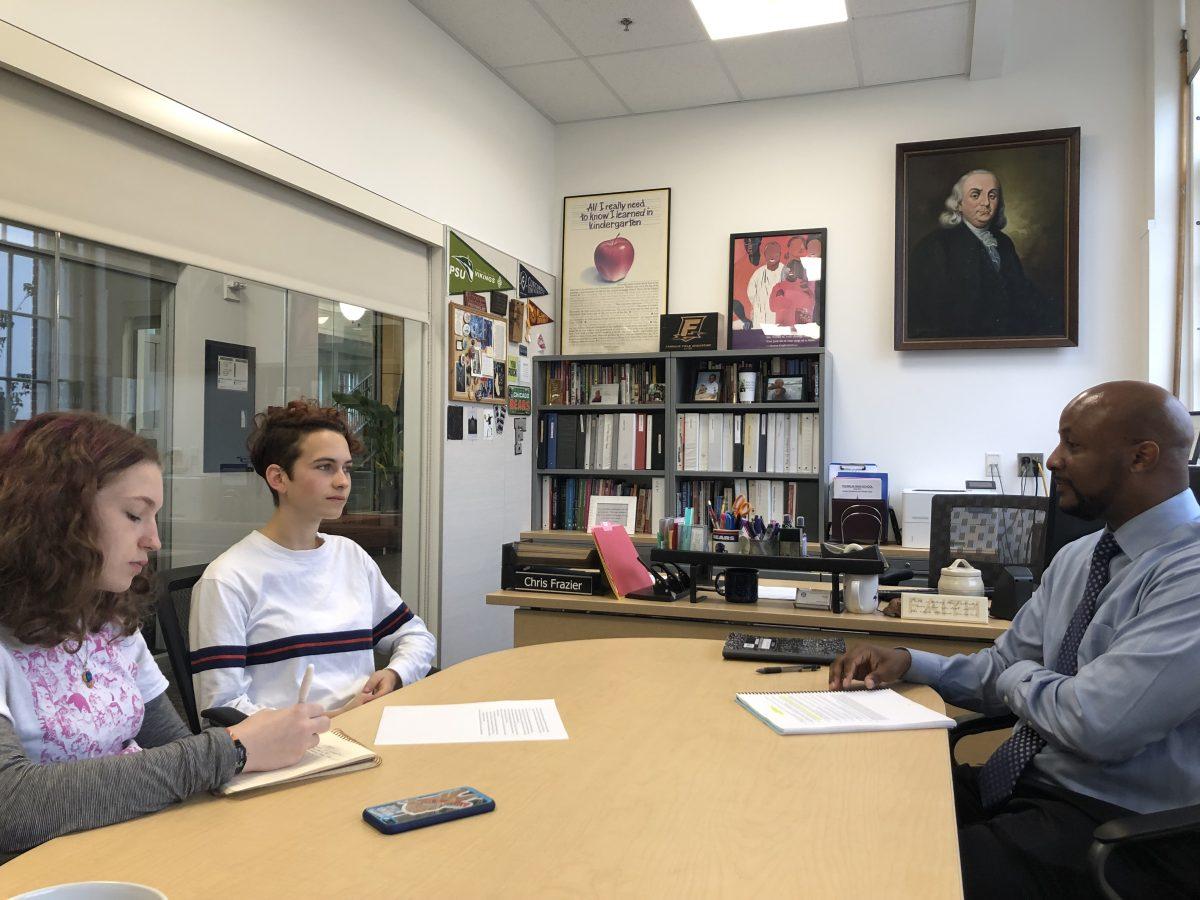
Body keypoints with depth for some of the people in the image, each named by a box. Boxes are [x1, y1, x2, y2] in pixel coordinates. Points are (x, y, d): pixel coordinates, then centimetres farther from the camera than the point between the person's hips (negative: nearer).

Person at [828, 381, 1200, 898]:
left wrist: (1020, 677, -6)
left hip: (1117, 820, -7)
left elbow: (1094, 723, -27)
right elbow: (1001, 672, 14)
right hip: (1013, 784, 8)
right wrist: (905, 662, -3)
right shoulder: (1076, 558, 10)